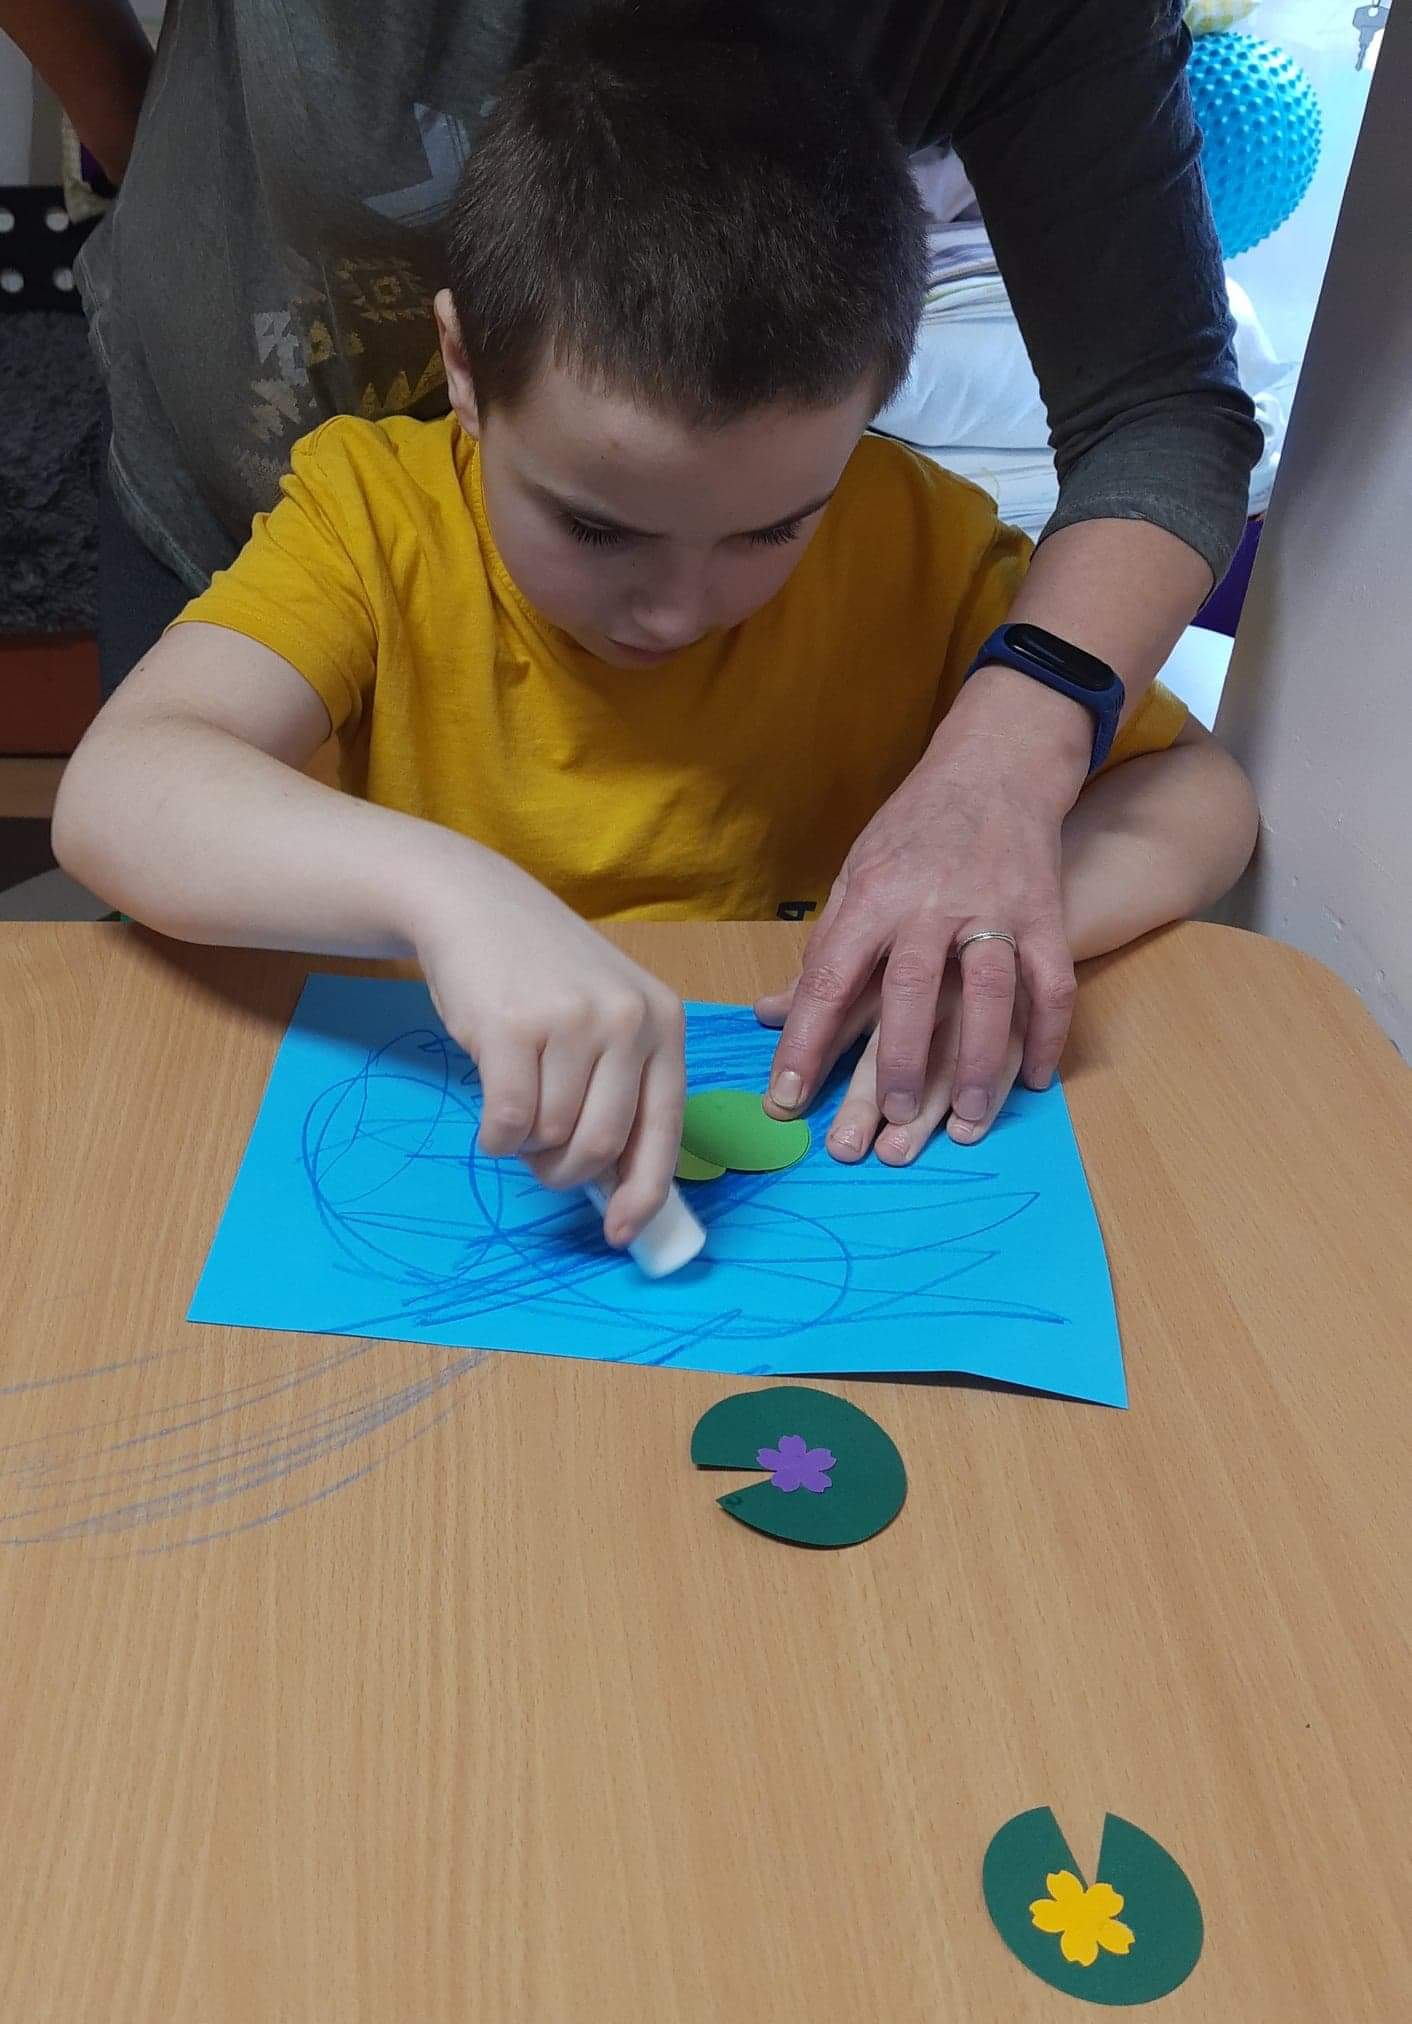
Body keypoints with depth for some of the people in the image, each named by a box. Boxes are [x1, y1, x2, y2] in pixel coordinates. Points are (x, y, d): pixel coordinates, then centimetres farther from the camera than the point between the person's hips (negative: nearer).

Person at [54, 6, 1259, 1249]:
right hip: (436, 1132, 0)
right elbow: (113, 796, -23)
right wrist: (443, 890, -40)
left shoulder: (918, 545, -8)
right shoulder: (375, 506, -11)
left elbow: (1200, 796, -3)